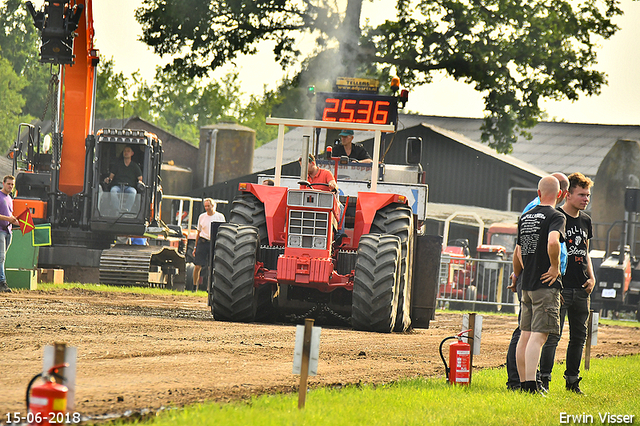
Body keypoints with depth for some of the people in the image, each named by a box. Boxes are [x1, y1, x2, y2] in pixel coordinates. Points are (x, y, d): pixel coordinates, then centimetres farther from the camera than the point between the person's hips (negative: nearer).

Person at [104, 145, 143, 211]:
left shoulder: (135, 166, 18)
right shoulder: (117, 163, 19)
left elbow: (140, 178, 15)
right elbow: (111, 176, 16)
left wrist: (140, 182, -9)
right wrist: (108, 179, -8)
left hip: (129, 187, 0)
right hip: (117, 185, 0)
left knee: (133, 192, -37)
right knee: (113, 191, -36)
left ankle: (127, 210, -45)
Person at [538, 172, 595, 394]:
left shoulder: (586, 220, 15)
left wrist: (591, 277, 10)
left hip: (581, 289, 7)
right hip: (560, 286, -7)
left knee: (579, 336, 10)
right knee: (553, 335, -10)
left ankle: (572, 380, 18)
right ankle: (544, 378, -7)